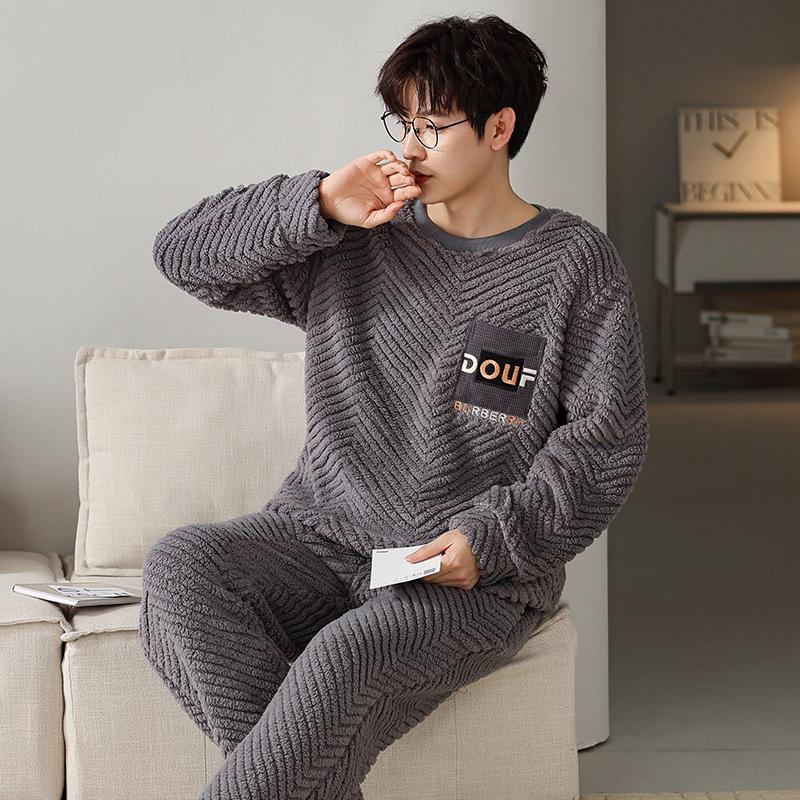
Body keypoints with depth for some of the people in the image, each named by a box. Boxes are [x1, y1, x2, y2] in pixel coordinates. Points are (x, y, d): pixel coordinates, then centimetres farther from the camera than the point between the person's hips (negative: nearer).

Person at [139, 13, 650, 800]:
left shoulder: (574, 263, 1)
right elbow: (184, 252, 7)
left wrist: (493, 537, -13)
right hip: (324, 536, 4)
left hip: (476, 579, -4)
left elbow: (605, 439, -1)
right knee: (181, 562, -26)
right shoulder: (356, 241, 10)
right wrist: (318, 207, -6)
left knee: (349, 657, -36)